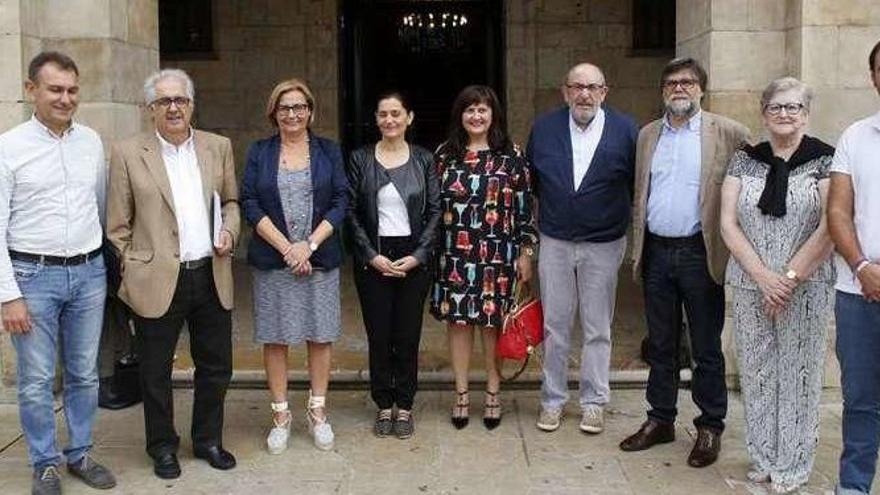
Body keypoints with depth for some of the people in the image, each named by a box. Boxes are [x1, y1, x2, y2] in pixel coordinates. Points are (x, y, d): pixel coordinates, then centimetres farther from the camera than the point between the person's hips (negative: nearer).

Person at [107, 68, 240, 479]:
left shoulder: (218, 147, 7)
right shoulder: (128, 153, -3)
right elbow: (118, 226, 0)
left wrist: (229, 230, -1)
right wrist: (135, 269, -3)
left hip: (212, 277, 3)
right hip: (158, 281, -3)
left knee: (216, 366, 13)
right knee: (156, 372, 10)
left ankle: (208, 440, 32)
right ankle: (162, 448, 28)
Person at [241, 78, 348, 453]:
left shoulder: (328, 152, 6)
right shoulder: (259, 152, 5)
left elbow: (341, 203, 0)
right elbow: (250, 204, -3)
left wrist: (310, 244, -12)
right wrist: (286, 247, -12)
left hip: (320, 259, 0)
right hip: (271, 260, 0)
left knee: (320, 336, 6)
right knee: (275, 338, 5)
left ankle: (318, 411, 21)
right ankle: (280, 415, 18)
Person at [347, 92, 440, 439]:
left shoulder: (423, 159, 4)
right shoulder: (360, 159, 3)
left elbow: (434, 211, 2)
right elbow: (352, 212, 0)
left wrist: (418, 255, -8)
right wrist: (372, 256, -9)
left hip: (414, 258, 0)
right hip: (373, 259, 0)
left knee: (408, 335, 3)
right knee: (379, 335, 4)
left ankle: (405, 406, 18)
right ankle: (384, 405, 19)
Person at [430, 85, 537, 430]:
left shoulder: (511, 157, 1)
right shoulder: (444, 155, 6)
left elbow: (524, 208, 1)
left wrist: (526, 252, -1)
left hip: (497, 254, -1)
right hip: (455, 254, 2)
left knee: (493, 321, 5)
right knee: (457, 319, 5)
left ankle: (493, 394, 19)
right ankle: (462, 394, 17)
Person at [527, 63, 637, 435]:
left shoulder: (625, 129, -5)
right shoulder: (543, 128, 1)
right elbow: (531, 180, 12)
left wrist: (623, 218, 1)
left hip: (603, 244, -1)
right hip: (554, 242, 2)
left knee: (598, 329, 8)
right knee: (555, 325, 9)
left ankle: (594, 403, 21)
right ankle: (553, 400, 21)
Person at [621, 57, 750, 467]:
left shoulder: (729, 134, -3)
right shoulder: (648, 135, 11)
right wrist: (637, 249, 11)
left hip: (701, 253, -4)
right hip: (657, 253, 4)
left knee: (706, 348, 6)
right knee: (660, 345, 14)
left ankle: (710, 428, 19)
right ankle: (661, 420, 27)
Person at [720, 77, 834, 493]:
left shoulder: (824, 160, -2)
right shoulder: (745, 160, 5)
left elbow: (830, 228, -9)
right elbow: (728, 224, 0)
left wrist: (790, 278, -14)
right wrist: (763, 276, -11)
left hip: (806, 287, -2)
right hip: (749, 285, 3)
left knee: (798, 374, 5)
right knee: (755, 372, 8)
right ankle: (763, 459, 23)